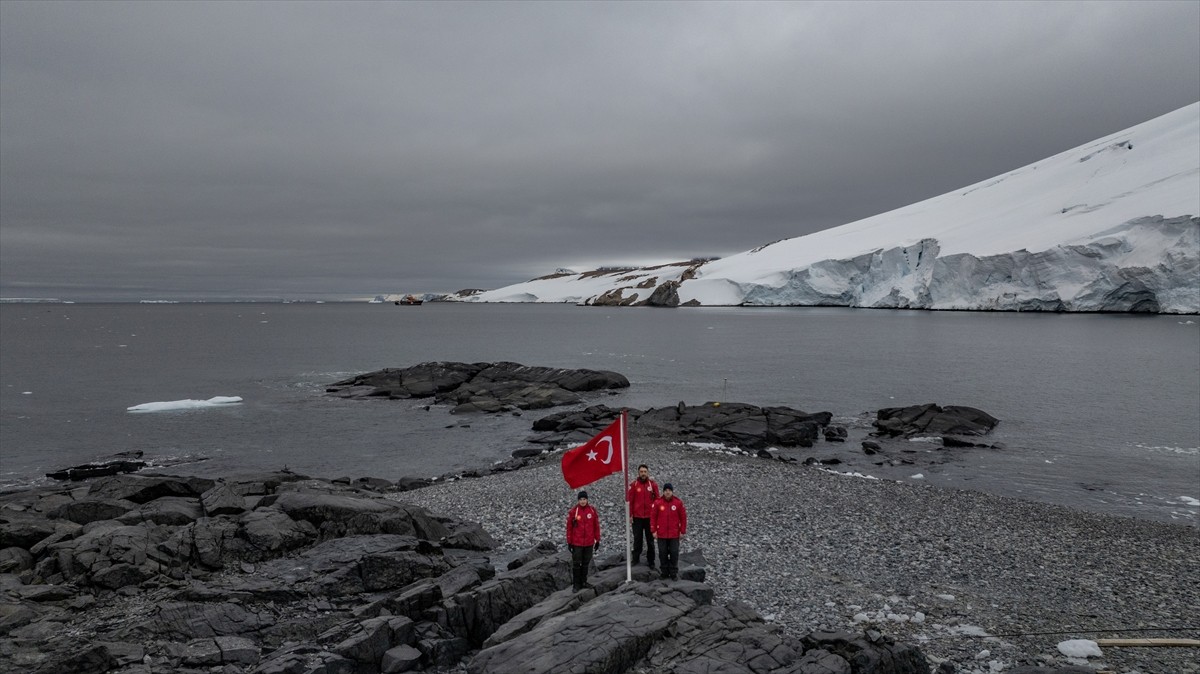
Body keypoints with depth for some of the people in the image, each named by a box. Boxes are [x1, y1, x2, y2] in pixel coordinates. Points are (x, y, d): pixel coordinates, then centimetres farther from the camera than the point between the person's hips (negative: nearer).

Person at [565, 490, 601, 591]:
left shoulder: (592, 511, -1)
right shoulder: (573, 511, -9)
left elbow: (596, 526, 5)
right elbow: (569, 527, -4)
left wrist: (597, 540, 6)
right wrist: (569, 542, -3)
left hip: (589, 543, 3)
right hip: (577, 543, -3)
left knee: (586, 563, 14)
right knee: (576, 564, 3)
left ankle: (583, 582, 28)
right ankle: (576, 584, 13)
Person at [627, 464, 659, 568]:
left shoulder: (653, 484, 0)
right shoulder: (633, 484, -3)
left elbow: (657, 500, 3)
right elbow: (629, 500, -2)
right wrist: (630, 515, -5)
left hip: (650, 517, 1)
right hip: (637, 517, -1)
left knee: (650, 540, 8)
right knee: (637, 539, 7)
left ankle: (651, 561, 17)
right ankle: (635, 559, 17)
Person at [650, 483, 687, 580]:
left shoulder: (678, 502, -4)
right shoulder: (658, 502, -4)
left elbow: (683, 517, 1)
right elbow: (653, 517, 0)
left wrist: (682, 531, -1)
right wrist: (653, 530, -3)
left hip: (674, 534, 0)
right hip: (661, 534, 1)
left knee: (674, 553, 3)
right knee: (663, 553, 7)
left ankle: (674, 573, 14)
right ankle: (664, 573, 19)